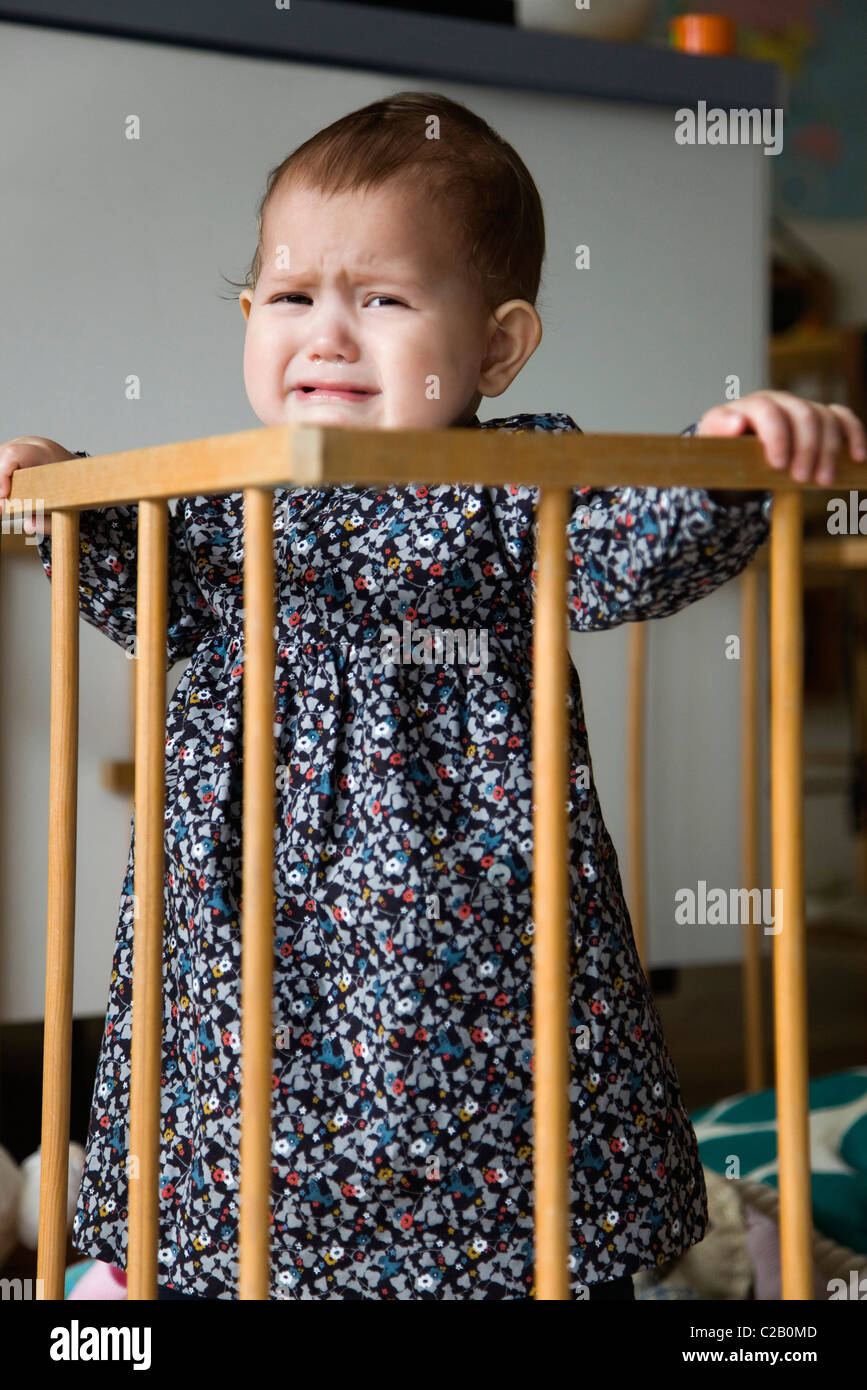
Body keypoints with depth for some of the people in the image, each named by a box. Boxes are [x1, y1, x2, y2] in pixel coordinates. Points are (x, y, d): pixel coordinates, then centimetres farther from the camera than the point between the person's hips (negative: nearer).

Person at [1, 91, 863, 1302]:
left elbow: (630, 558, -18)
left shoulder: (519, 480, -5)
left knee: (525, 1226, 3)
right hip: (257, 926, 4)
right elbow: (158, 604, 22)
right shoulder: (236, 498, 8)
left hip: (463, 927, -4)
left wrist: (726, 467, -35)